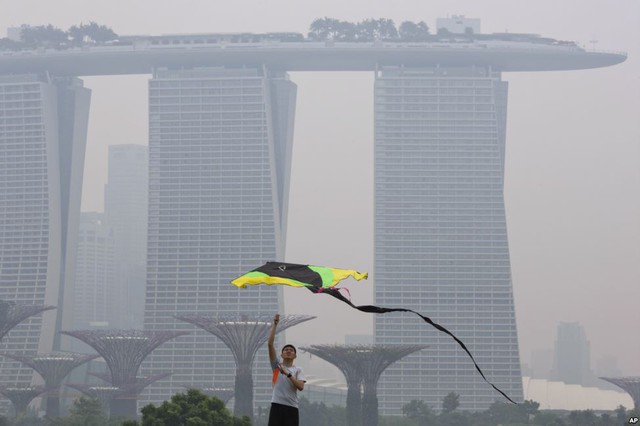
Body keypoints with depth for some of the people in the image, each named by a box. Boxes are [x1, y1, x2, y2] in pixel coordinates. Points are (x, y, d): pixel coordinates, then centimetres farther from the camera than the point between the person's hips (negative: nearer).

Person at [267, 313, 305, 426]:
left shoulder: (298, 370, 9)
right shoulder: (276, 365, 9)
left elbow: (301, 386, -8)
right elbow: (270, 343, 0)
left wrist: (288, 374, -13)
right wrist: (275, 325, -3)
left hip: (292, 408, 0)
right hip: (277, 406, 0)